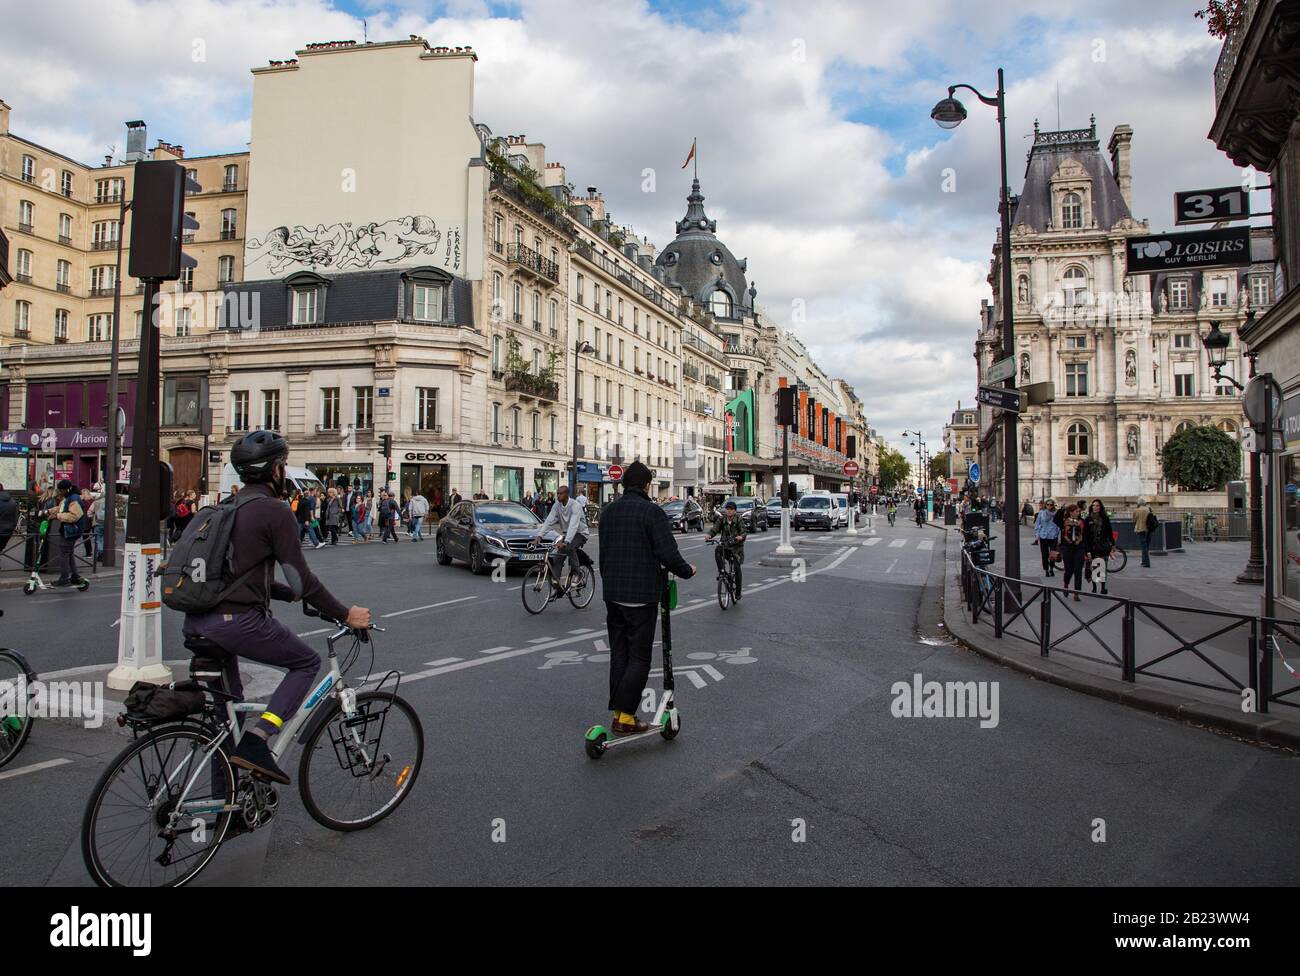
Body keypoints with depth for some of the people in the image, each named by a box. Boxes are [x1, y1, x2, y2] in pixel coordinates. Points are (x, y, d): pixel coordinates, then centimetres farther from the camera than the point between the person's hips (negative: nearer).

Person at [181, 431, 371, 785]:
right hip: (236, 620, -9)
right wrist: (345, 615, -2)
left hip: (195, 622, 9)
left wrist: (292, 593, 34)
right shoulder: (275, 512, -8)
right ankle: (255, 741, -5)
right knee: (307, 663, 10)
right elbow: (301, 576, -11)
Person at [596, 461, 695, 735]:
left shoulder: (607, 511, 8)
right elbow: (668, 555, -16)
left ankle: (619, 712, 17)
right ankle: (624, 716, -2)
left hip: (612, 595, 6)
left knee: (618, 654, 13)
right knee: (639, 657, 0)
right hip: (642, 596, -6)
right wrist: (688, 571, 2)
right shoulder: (652, 512, -13)